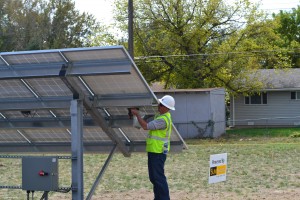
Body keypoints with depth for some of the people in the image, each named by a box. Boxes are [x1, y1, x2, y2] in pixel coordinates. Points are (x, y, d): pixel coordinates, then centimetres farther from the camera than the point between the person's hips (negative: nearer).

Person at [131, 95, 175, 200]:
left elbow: (145, 126, -22)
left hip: (158, 152, -11)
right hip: (154, 150, 11)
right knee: (154, 176, 17)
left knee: (158, 177, -8)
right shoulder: (160, 115, 12)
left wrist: (137, 114, -13)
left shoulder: (163, 119, -21)